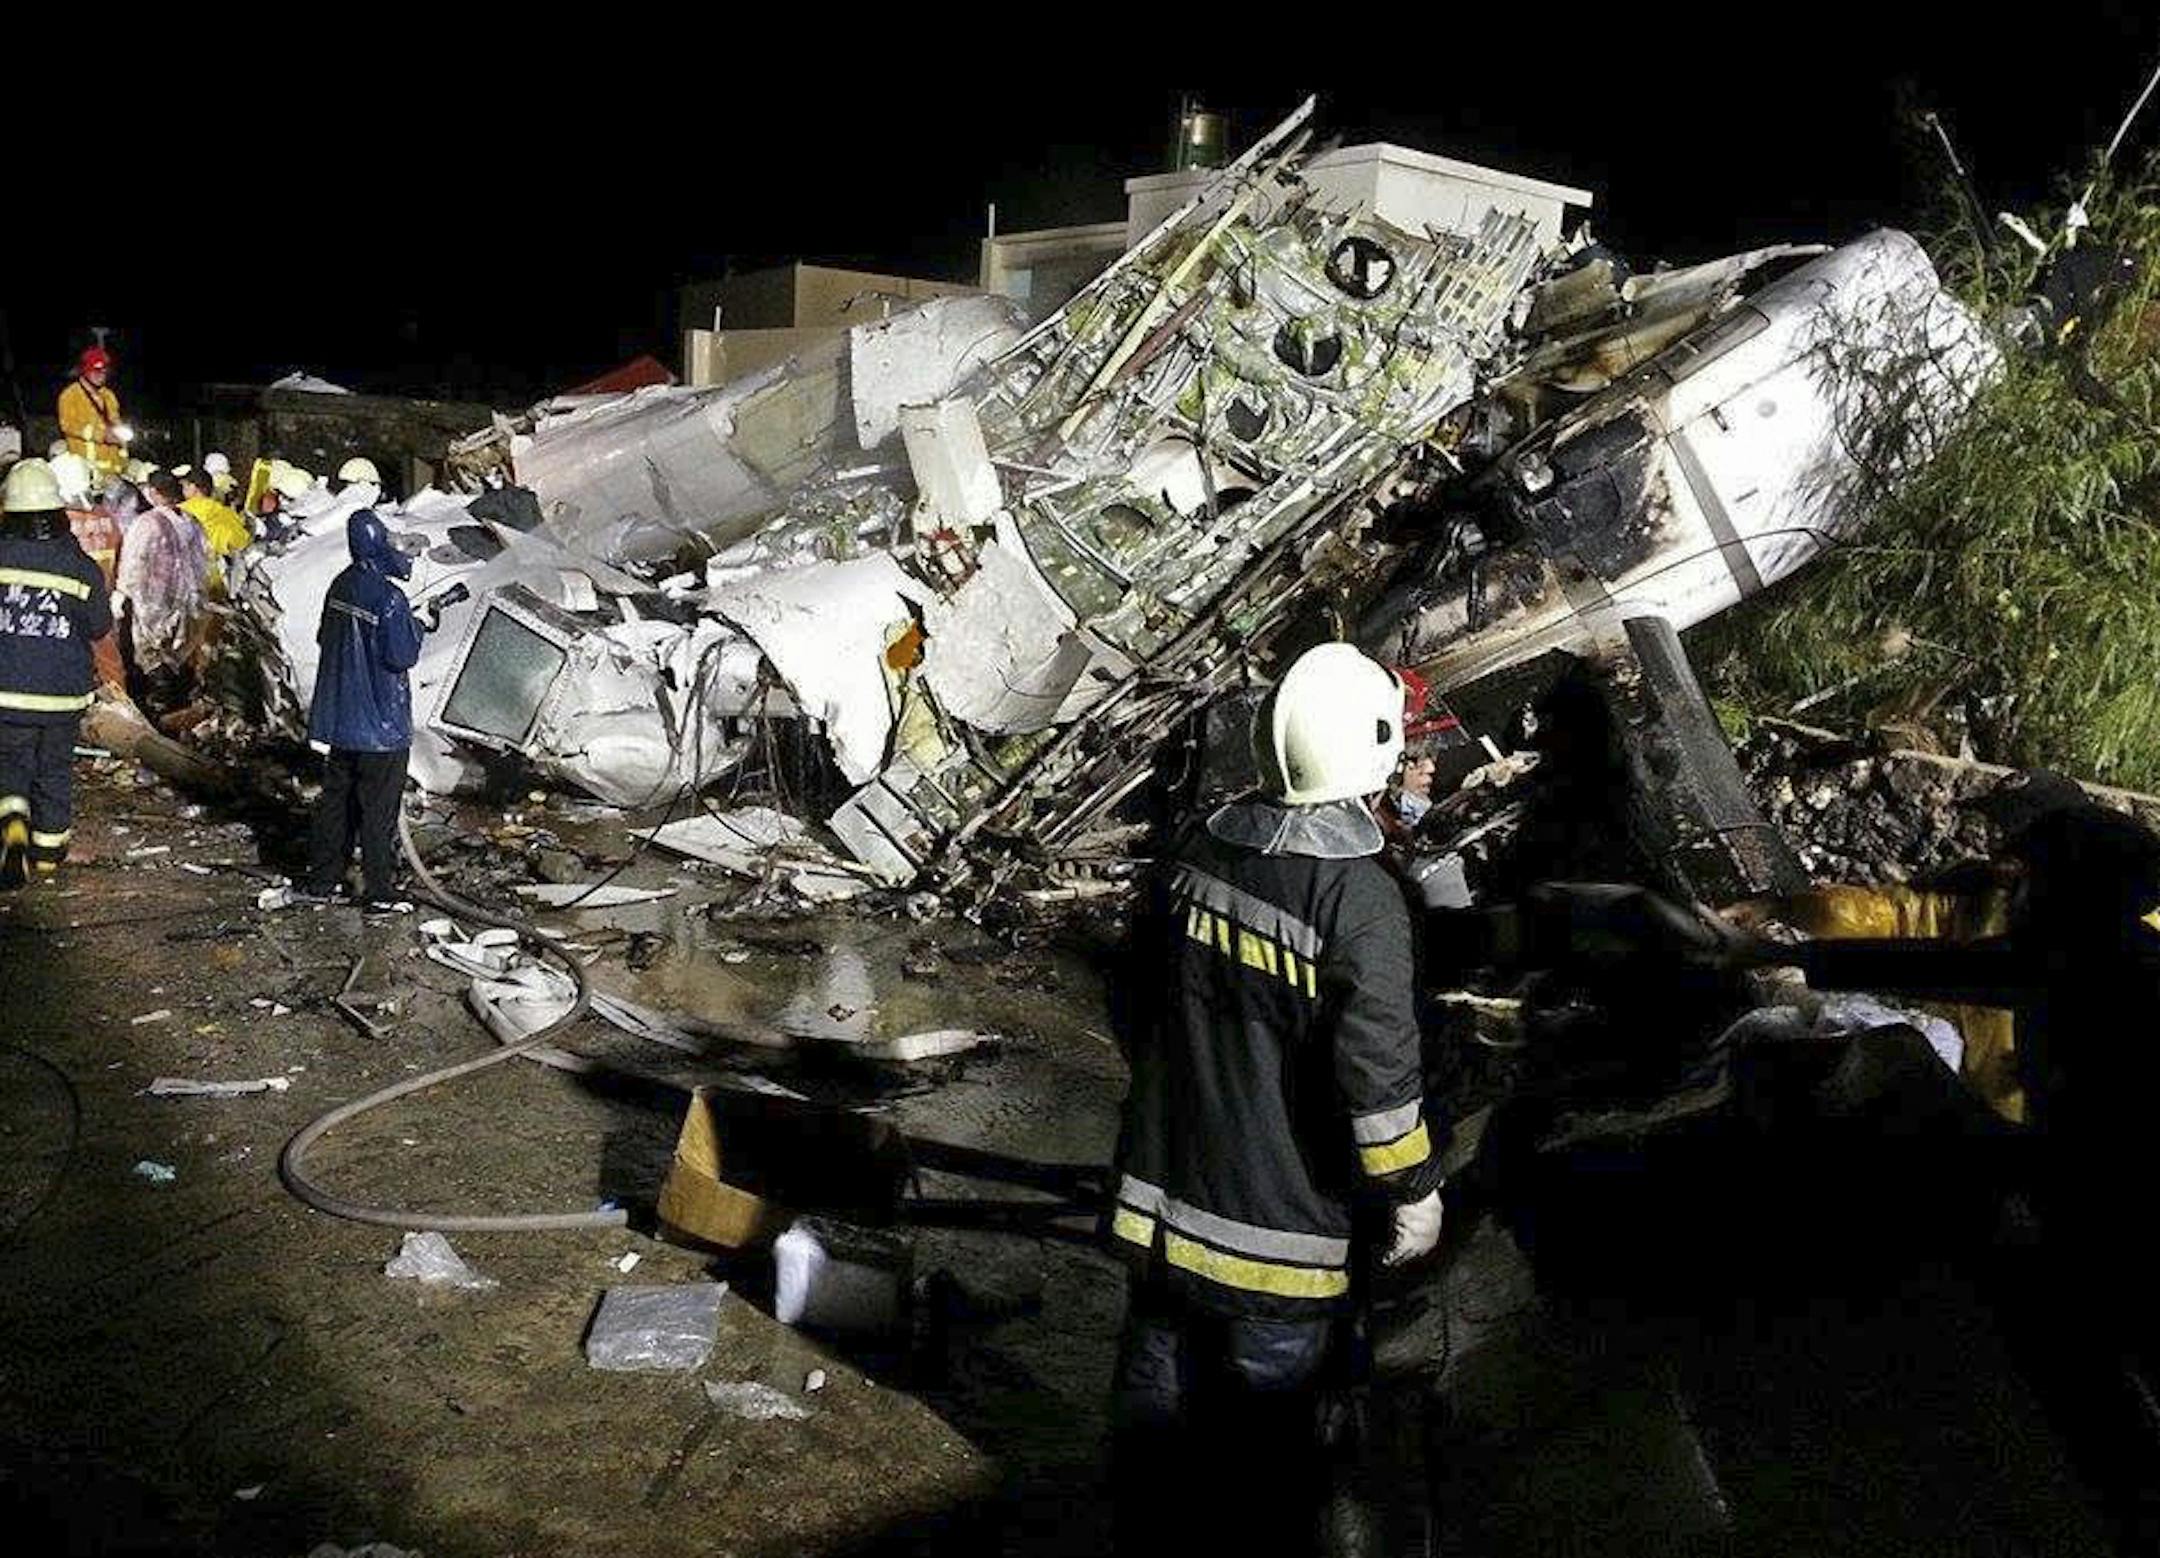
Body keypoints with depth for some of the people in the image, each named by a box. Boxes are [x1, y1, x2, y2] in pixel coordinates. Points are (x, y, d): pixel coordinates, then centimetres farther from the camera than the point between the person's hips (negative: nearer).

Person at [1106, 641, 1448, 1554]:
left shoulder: (1199, 852, -3)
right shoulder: (1359, 898, -23)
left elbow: (1136, 1004, 8)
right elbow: (1377, 1071, -22)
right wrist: (1412, 1192, -7)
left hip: (1169, 1180, 6)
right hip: (1287, 1213, -6)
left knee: (1161, 1377, 22)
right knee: (1273, 1401, 15)